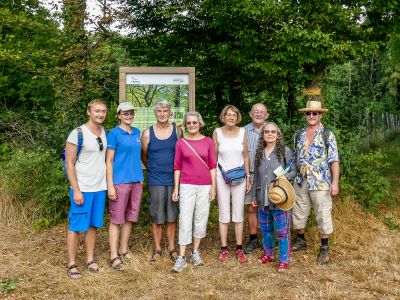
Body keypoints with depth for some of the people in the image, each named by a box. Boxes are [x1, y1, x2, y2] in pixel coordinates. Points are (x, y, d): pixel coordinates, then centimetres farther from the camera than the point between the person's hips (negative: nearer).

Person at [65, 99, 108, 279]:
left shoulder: (104, 132, 8)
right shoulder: (77, 134, -10)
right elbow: (70, 164, -10)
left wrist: (108, 184, 9)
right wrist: (76, 190, -14)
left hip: (100, 188, 6)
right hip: (82, 189, -6)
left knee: (93, 225, 12)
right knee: (76, 226, 1)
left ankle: (90, 260, 23)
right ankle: (72, 264, 12)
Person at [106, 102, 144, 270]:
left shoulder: (137, 132, 12)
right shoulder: (114, 134, -5)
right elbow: (109, 161, -8)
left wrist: (141, 178, 15)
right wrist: (110, 185, -13)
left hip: (136, 181, 6)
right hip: (120, 181, -6)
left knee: (129, 218, 12)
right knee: (116, 220, -2)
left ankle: (123, 251, 23)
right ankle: (114, 257, 3)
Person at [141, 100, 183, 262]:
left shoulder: (177, 131, 1)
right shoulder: (147, 133, -2)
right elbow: (144, 157, 10)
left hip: (173, 180, 1)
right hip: (155, 181, -1)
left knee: (172, 217, 9)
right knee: (156, 218, 6)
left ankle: (172, 248, 22)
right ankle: (157, 249, 20)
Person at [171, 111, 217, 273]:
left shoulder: (208, 141, 2)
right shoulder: (180, 143, 1)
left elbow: (212, 165, 4)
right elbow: (177, 167, 3)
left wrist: (213, 186, 0)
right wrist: (176, 188, 0)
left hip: (204, 186, 1)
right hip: (186, 185, -1)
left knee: (201, 219, 9)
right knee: (185, 220, -3)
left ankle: (196, 252, 24)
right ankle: (181, 257, 2)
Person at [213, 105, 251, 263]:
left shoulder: (242, 132, 1)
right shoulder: (217, 132, -3)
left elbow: (246, 156, 7)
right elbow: (214, 157, 2)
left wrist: (248, 177, 5)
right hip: (222, 176, -1)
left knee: (238, 214, 6)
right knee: (224, 213, 3)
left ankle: (239, 249, 15)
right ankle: (224, 249, 13)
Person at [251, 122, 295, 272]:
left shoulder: (285, 151, -4)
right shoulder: (259, 152, 10)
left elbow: (293, 170, 0)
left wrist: (285, 176, -21)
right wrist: (254, 196, 15)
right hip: (263, 199, 5)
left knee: (282, 230, -2)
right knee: (265, 229, 15)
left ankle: (284, 260, 11)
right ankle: (268, 254, 32)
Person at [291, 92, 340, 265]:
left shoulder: (328, 135, -5)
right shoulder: (299, 134, 9)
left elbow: (334, 161, -7)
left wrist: (335, 183, -13)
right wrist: (294, 176, 12)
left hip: (321, 184, -5)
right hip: (301, 182, 5)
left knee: (323, 215, 1)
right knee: (299, 213, 14)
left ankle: (324, 248, 15)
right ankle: (300, 241, 32)